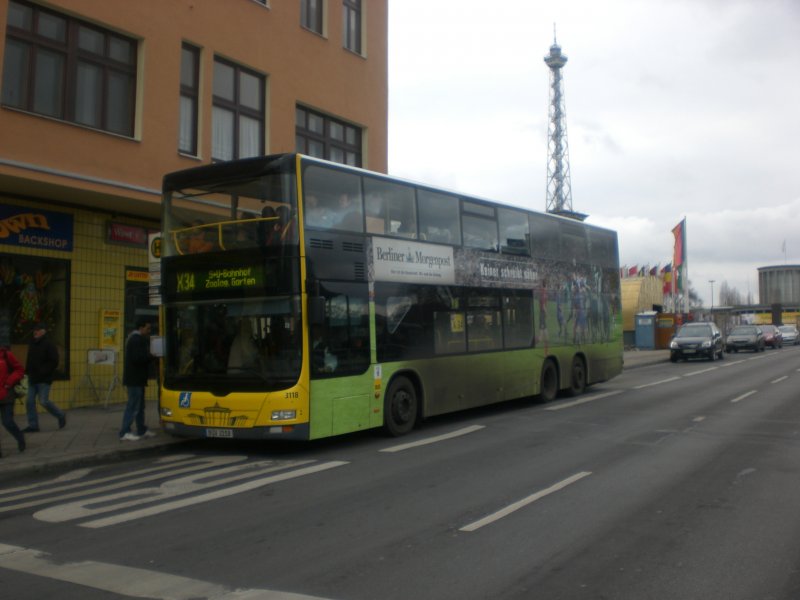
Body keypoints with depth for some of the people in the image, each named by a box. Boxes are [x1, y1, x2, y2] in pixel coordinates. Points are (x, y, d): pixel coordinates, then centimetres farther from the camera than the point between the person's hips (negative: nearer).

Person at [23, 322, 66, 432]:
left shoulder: (49, 345, -12)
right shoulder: (32, 344, 11)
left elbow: (54, 362, -16)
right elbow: (29, 360, 21)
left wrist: (42, 372, -21)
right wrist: (27, 372, 8)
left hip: (44, 380, -7)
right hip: (32, 378, 8)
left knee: (44, 401, -8)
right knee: (30, 402, 4)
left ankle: (61, 416, 14)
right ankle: (33, 425, 12)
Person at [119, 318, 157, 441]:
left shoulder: (134, 338, 17)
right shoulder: (137, 339, -16)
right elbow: (137, 358, -25)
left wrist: (148, 356, 5)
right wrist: (151, 356, -13)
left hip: (136, 377, 11)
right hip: (135, 378, -11)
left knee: (139, 406, 15)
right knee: (133, 406, -7)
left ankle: (142, 430, 22)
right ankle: (124, 432, -4)